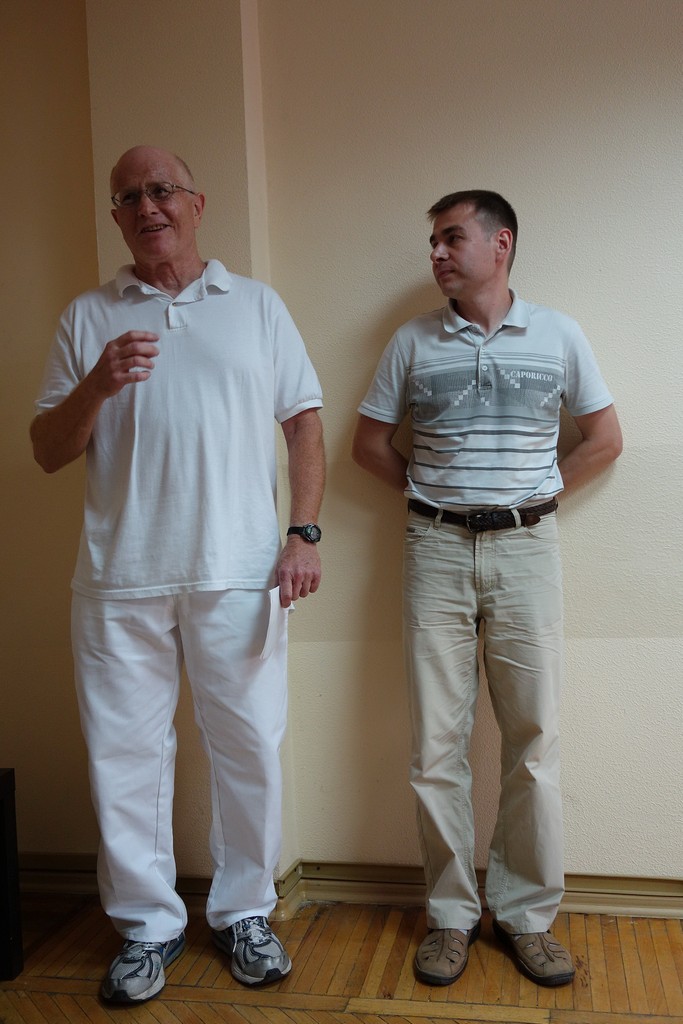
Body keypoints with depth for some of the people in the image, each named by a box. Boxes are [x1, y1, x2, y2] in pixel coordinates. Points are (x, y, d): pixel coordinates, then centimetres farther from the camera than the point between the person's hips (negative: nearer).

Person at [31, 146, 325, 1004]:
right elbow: (47, 452, 8)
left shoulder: (257, 306, 11)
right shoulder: (88, 317, 11)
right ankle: (147, 926, 25)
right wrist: (97, 386, -11)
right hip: (119, 579, 1)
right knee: (125, 756, 7)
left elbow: (304, 422, 8)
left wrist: (303, 532, -3)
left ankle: (244, 913, 27)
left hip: (238, 574, 0)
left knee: (249, 751, 7)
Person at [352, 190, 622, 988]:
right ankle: (451, 914, 17)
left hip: (526, 545, 0)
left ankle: (526, 913, 18)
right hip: (436, 548, 1)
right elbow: (369, 443, 12)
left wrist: (534, 495, 3)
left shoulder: (558, 335, 6)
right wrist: (435, 495, 4)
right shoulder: (412, 342, 7)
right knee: (437, 740, 3)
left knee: (533, 736, 3)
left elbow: (603, 439, 10)